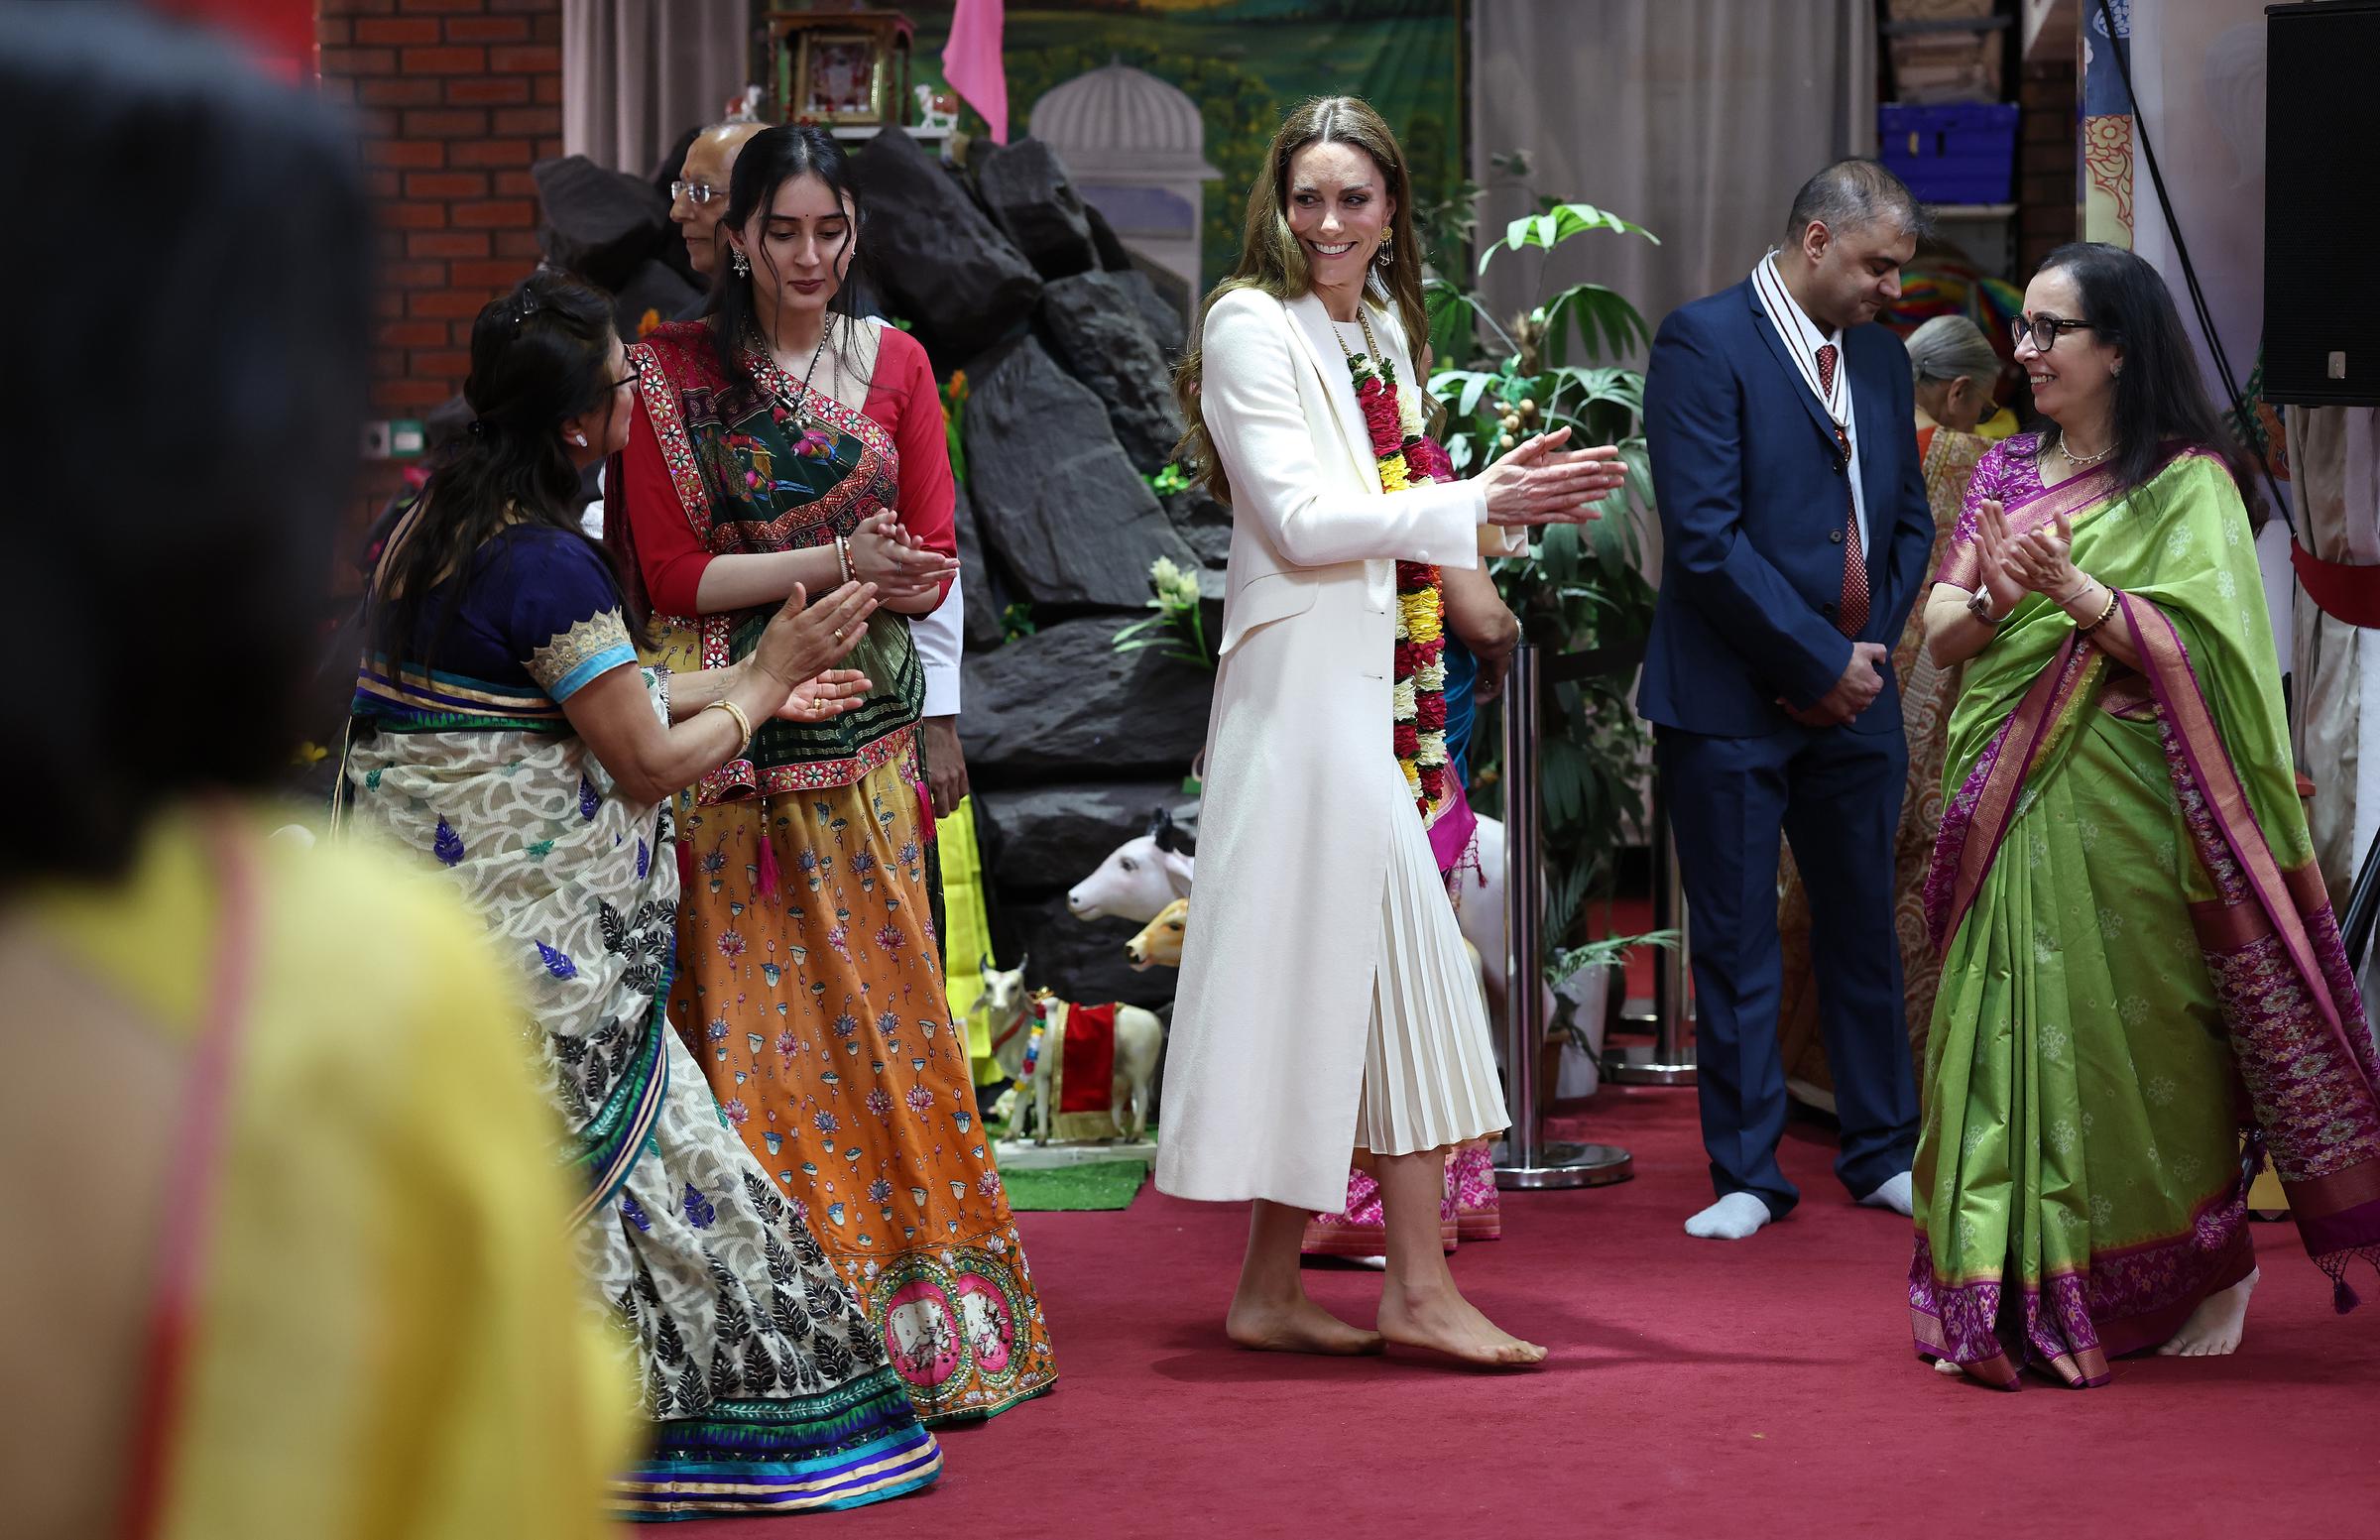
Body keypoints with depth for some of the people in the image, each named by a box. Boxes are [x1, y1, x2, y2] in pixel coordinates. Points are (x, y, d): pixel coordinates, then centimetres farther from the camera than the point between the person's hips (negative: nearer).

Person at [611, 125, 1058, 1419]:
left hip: (862, 733, 2)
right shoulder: (674, 370, 2)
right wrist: (836, 559, -13)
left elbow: (929, 567, 5)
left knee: (882, 1004, 1)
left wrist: (759, 576, -10)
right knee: (752, 1012, -3)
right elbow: (671, 572, -5)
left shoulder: (894, 363, 10)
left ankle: (923, 1306, 8)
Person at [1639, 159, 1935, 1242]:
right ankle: (1747, 1174, 12)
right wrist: (1820, 663, -14)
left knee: (1865, 930, 12)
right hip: (1733, 702, -6)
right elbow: (1705, 537, -17)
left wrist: (1873, 645, 0)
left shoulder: (1880, 355, 12)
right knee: (1738, 947, 3)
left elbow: (1909, 518, 17)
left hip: (1855, 697, 6)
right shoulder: (1704, 342, -11)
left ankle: (1882, 1153, 24)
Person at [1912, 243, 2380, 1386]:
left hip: (2124, 809, -5)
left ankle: (2212, 1271, 16)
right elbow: (1940, 635, 8)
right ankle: (2020, 1288, 9)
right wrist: (1993, 595, -13)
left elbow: (2198, 648, -13)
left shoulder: (2187, 481, -4)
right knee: (2013, 1030, 2)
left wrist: (2078, 590, -23)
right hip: (2010, 807, 5)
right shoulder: (2006, 474, 13)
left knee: (2138, 1036, 0)